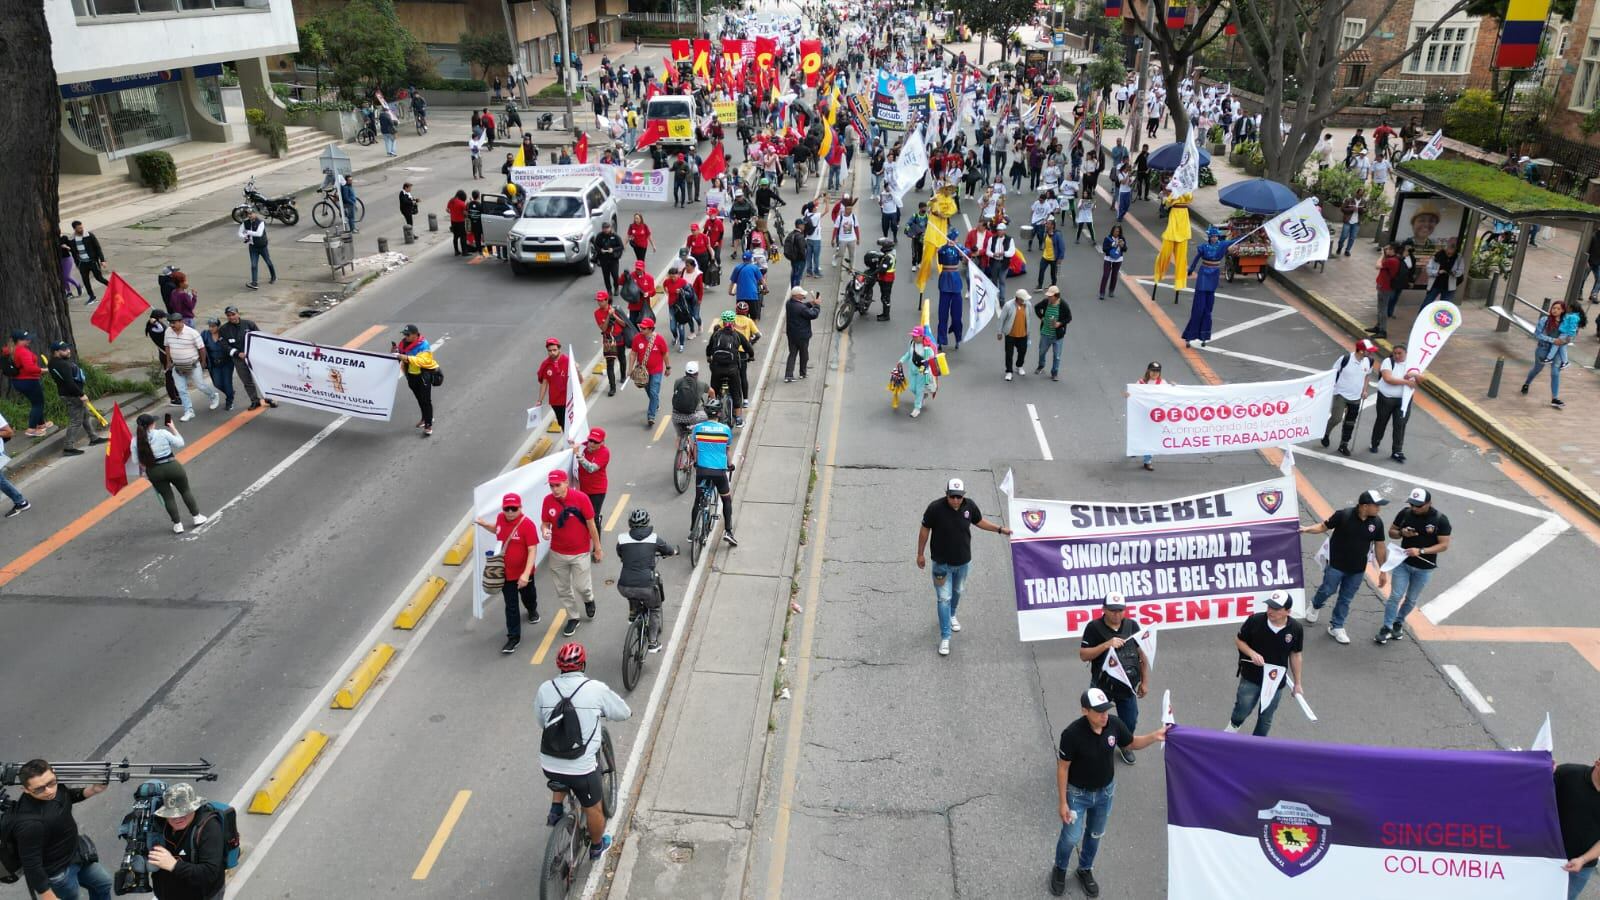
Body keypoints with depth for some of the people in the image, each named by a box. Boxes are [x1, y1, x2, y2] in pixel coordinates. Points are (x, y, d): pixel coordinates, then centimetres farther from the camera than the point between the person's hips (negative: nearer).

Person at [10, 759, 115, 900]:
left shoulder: (53, 788, -17)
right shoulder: (30, 823, -39)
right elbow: (31, 866, -29)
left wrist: (92, 790, -8)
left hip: (74, 855, 8)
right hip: (57, 874, -8)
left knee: (103, 883, 26)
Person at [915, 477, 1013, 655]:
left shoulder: (970, 506, -13)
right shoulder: (935, 508, -24)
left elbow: (979, 521, 8)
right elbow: (925, 529, -11)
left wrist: (1000, 529, 10)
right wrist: (920, 554, -5)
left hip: (963, 561, 4)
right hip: (942, 562, -4)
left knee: (957, 591, 26)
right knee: (944, 598, -2)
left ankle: (952, 615, 54)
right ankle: (945, 636, 6)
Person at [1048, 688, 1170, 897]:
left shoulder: (1114, 724, -20)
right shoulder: (1072, 733, -32)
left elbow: (1131, 743, 1)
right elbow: (1063, 767, -20)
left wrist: (1154, 736, -18)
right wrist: (1063, 802, -15)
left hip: (1105, 792, 4)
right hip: (1078, 793, -4)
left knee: (1095, 835, 22)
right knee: (1071, 837, 8)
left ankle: (1085, 870, 48)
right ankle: (1060, 870, 38)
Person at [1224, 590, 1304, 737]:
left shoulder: (1296, 629, -15)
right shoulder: (1255, 621, -19)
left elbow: (1295, 655, 1)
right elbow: (1239, 640, -3)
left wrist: (1297, 683, 6)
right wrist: (1252, 653, -22)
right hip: (1251, 678, -1)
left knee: (1266, 719, 14)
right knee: (1243, 710, 3)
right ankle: (1234, 724, 38)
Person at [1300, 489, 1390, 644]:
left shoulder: (1377, 522, -8)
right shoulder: (1344, 515, -19)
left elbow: (1380, 546, 1)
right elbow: (1324, 526, -6)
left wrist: (1382, 570, 6)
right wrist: (1307, 529, -23)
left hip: (1357, 569, 3)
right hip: (1336, 564, -3)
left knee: (1346, 599, 12)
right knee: (1327, 590, 8)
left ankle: (1336, 627, 28)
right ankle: (1315, 605, 42)